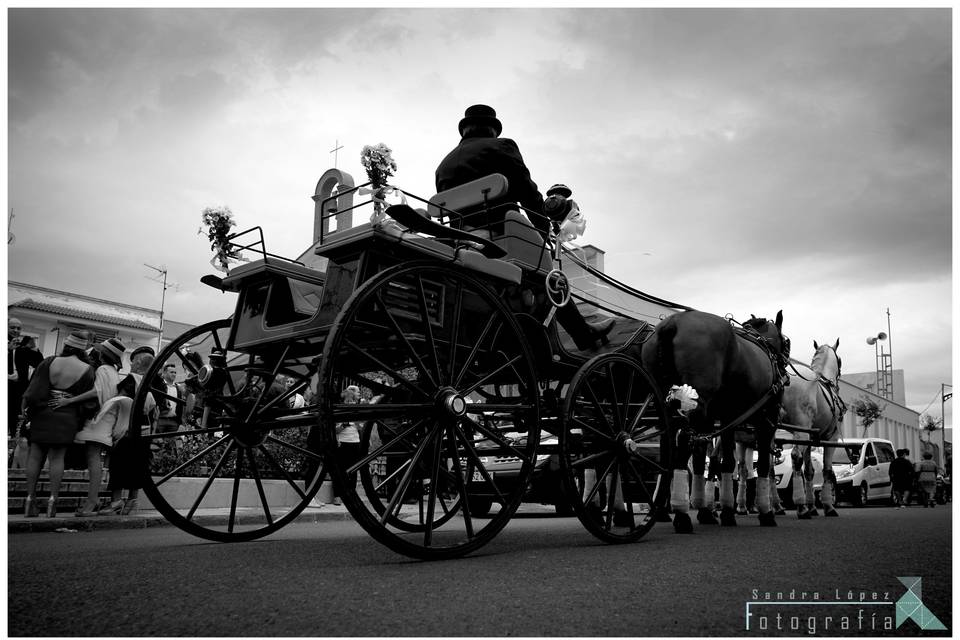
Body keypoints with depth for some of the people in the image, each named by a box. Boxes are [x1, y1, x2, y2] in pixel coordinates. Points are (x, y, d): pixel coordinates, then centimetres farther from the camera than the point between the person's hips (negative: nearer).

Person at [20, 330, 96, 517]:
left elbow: (34, 389, 0)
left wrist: (24, 408, 10)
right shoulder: (87, 370, -3)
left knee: (35, 456, 8)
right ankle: (52, 499, -1)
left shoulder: (49, 362, -2)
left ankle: (30, 499, 9)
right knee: (57, 458, 3)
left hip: (41, 415, 1)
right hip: (67, 419, 0)